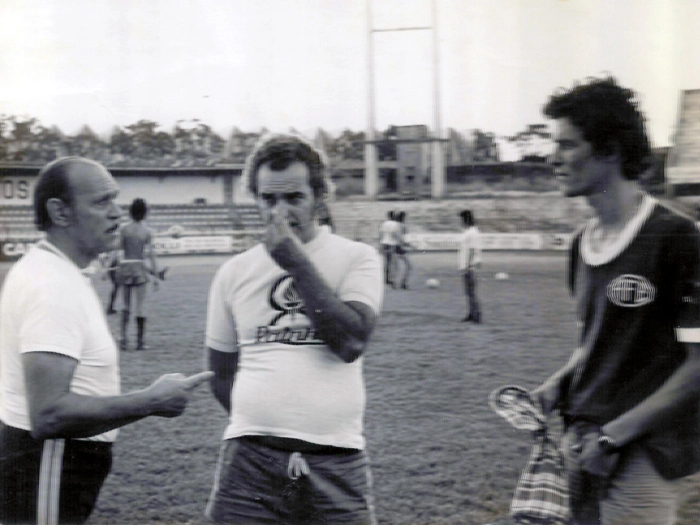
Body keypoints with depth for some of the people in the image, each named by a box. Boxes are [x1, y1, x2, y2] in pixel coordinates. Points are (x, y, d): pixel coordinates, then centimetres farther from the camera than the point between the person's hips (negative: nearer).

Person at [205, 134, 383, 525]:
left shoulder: (357, 258, 3)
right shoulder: (234, 272, 10)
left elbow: (351, 342, -13)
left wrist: (297, 262, -12)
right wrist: (262, 422, 6)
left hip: (336, 461, -2)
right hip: (249, 461, 2)